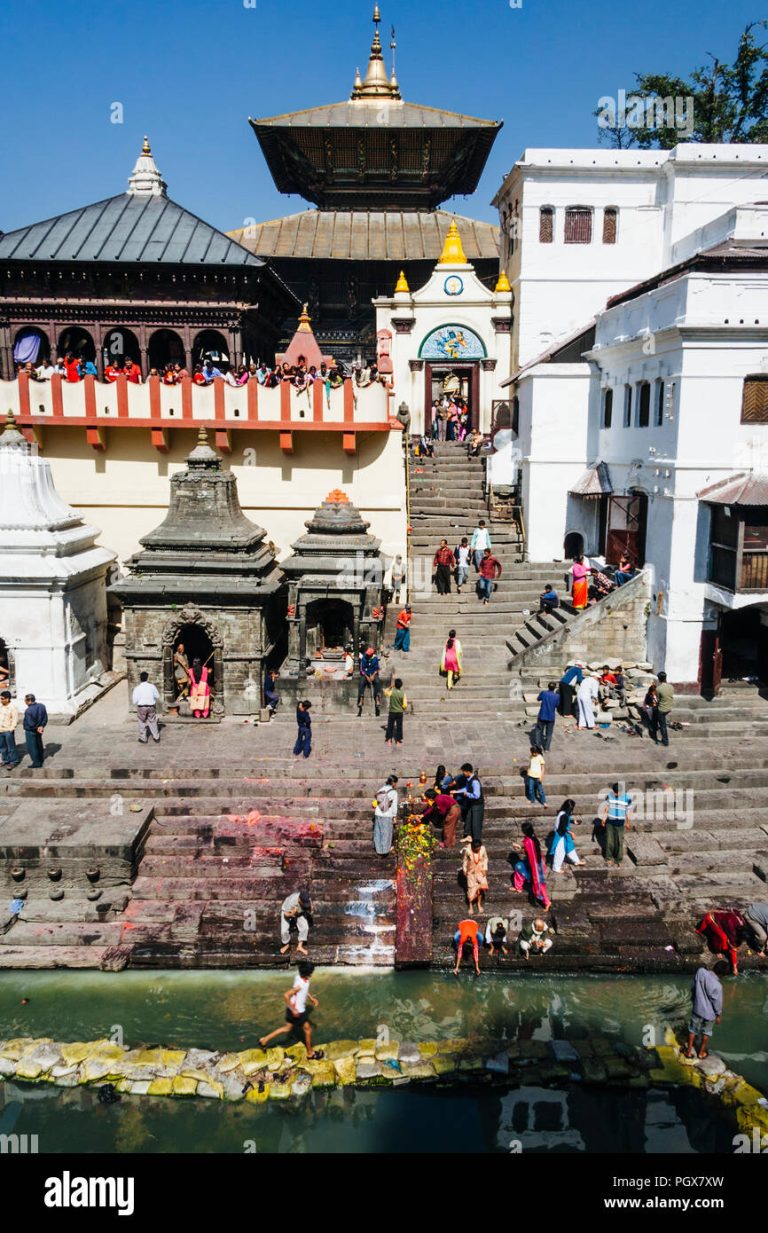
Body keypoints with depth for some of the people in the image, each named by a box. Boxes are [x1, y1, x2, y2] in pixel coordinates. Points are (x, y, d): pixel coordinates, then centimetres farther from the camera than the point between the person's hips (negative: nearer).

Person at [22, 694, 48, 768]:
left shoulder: (28, 711, -28)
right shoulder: (41, 706, -5)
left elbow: (30, 724, -27)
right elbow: (45, 718, -1)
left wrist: (36, 728, -11)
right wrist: (42, 726, -5)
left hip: (30, 731, -8)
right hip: (38, 731, 8)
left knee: (31, 747, 6)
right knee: (39, 745, 23)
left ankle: (36, 763, 12)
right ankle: (40, 760, 38)